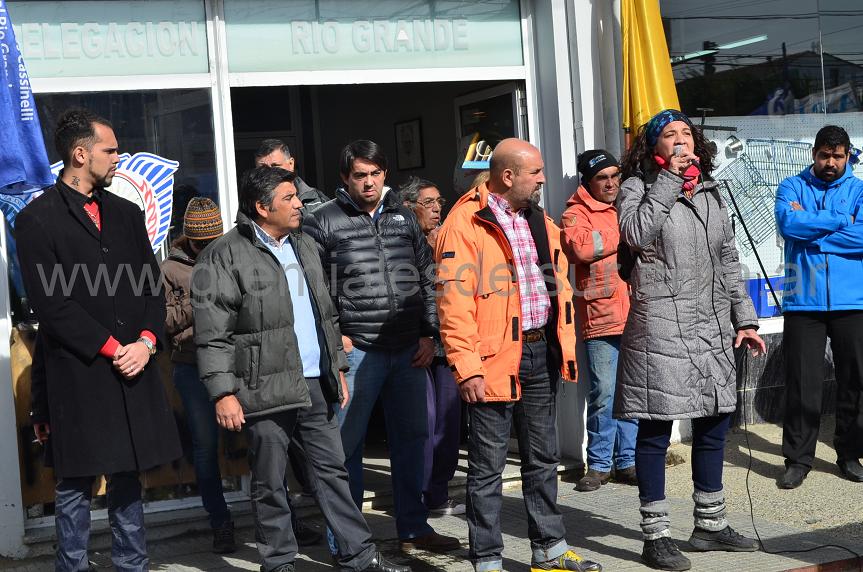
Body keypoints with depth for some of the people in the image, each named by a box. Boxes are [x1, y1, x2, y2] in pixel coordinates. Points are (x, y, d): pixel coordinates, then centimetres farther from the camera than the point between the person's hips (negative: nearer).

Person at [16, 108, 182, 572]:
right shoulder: (37, 219, -4)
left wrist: (146, 341, -5)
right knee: (75, 485, 3)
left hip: (132, 368, 5)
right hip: (76, 376, -5)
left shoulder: (126, 213, 14)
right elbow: (51, 304, -10)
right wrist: (111, 349, -12)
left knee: (127, 478, 12)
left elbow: (153, 287, 12)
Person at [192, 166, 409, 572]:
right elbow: (212, 333, -10)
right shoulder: (225, 256, -8)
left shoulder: (303, 246, 15)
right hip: (266, 389, -6)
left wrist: (337, 368, 19)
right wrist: (223, 392, -15)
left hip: (314, 384, 7)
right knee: (270, 485, 4)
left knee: (333, 470, 11)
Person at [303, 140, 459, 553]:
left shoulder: (404, 218, 13)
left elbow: (425, 278, 15)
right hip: (357, 350, -5)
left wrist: (428, 334, 9)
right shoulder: (324, 223, -2)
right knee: (346, 444, -1)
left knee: (411, 437, 12)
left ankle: (413, 527, 26)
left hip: (409, 349, 5)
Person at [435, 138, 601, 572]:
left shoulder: (540, 222, 13)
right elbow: (454, 303, -15)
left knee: (543, 458, 17)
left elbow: (559, 287, 18)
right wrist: (466, 367, -20)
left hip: (541, 353, 8)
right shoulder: (465, 224, -11)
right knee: (488, 467, 1)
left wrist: (565, 347, 12)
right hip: (495, 359, -7)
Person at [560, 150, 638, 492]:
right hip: (601, 318, -5)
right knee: (603, 394, -4)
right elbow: (579, 246, -20)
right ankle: (599, 464, 8)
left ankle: (627, 461, 18)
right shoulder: (576, 215, 0)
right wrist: (623, 235, -9)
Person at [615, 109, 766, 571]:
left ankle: (710, 525, 27)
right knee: (655, 429, -2)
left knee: (714, 424, 12)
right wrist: (670, 180, -14)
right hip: (660, 327, -7)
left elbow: (728, 261, 20)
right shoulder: (638, 186, 0)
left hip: (712, 326, 7)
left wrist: (744, 319, 15)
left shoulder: (710, 193, 18)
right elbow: (636, 233, -21)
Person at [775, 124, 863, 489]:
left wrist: (810, 231, -9)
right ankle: (798, 458, 9)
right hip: (804, 302, -1)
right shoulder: (792, 187, 8)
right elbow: (788, 223, -13)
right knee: (802, 384, 0)